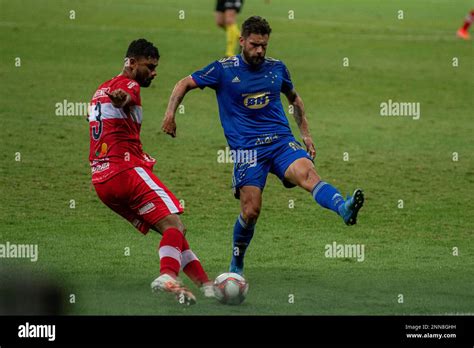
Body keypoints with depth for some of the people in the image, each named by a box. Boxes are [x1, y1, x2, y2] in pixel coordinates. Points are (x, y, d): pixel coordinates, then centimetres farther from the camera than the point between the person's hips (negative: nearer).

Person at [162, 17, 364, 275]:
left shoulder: (277, 68, 12)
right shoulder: (224, 69, 2)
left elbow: (294, 98, 30)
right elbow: (184, 84, 12)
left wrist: (305, 134, 22)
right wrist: (170, 114, -2)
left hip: (281, 140, 2)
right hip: (247, 148, -2)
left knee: (308, 174, -29)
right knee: (251, 211, -10)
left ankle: (344, 209, -56)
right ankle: (236, 265, 15)